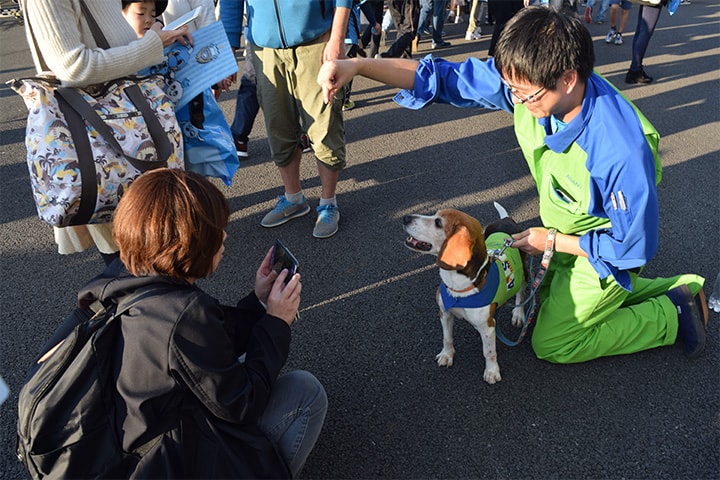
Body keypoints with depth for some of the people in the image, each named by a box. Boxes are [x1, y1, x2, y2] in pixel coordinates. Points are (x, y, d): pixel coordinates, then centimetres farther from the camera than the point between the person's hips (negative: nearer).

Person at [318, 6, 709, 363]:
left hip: (606, 250, -7)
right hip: (566, 235, 7)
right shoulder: (529, 83, -24)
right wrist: (356, 65, -28)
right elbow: (444, 77, -19)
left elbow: (633, 246, -27)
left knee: (552, 344, 4)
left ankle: (672, 313, 16)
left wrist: (551, 242, -19)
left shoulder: (620, 149, -41)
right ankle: (678, 288, 28)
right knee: (550, 297, 28)